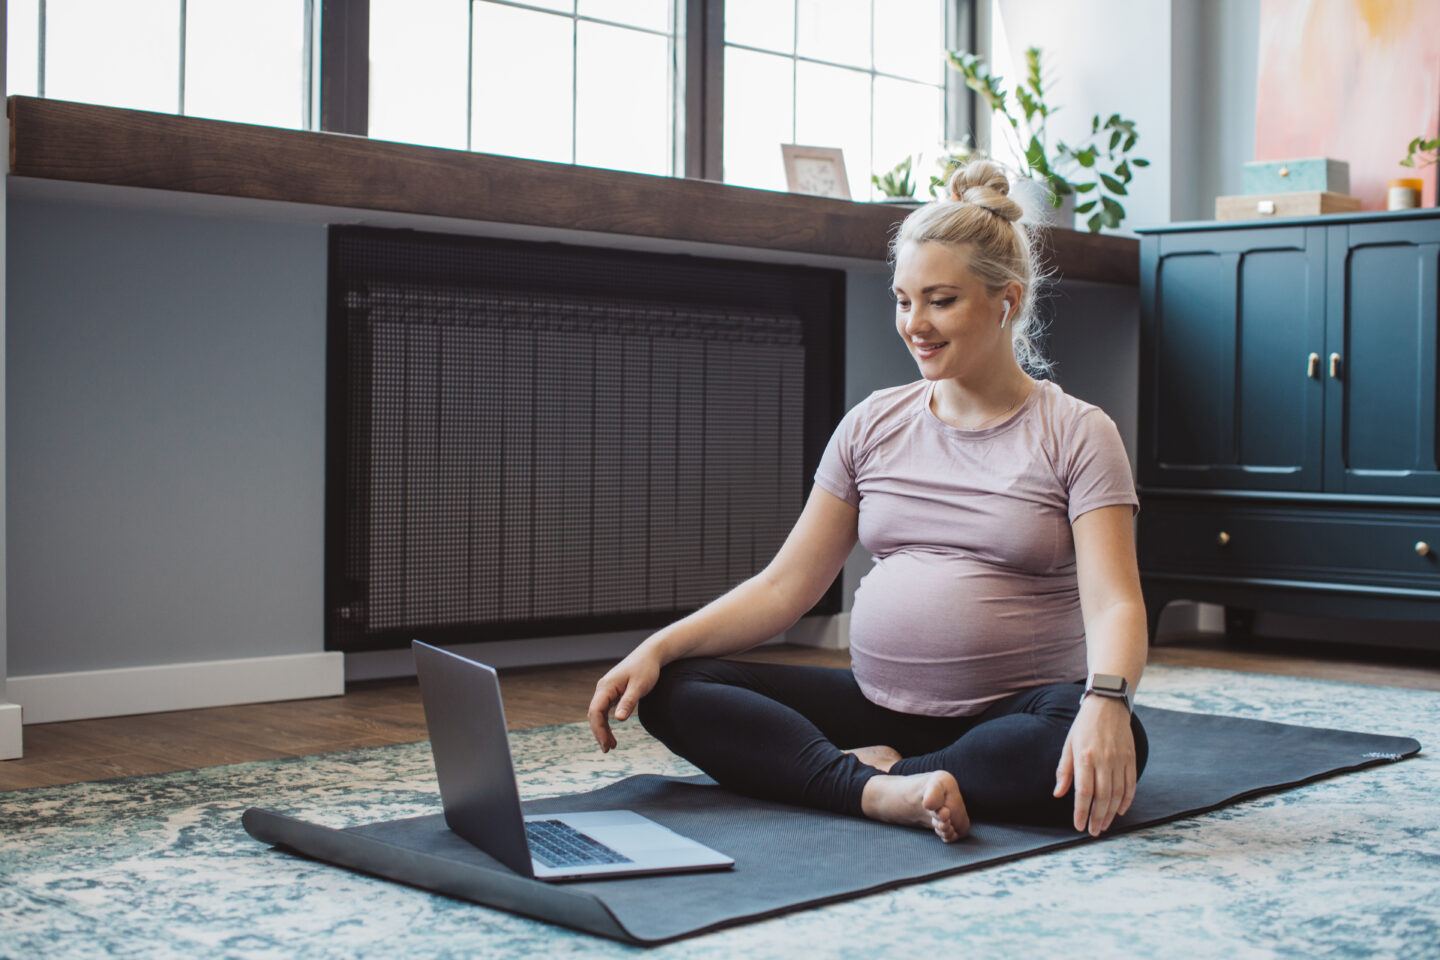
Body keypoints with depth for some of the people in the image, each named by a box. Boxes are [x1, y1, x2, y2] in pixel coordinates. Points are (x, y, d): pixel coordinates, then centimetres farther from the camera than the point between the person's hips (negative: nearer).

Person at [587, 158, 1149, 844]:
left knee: (1110, 747, -37)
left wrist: (1105, 702, -36)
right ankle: (879, 789, -30)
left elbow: (1112, 604, -13)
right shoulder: (872, 425, 11)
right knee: (670, 691, -15)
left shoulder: (1076, 434, -1)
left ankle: (869, 772, -26)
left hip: (1012, 711, -3)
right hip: (876, 702, 4)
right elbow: (784, 586, 8)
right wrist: (657, 648, -7)